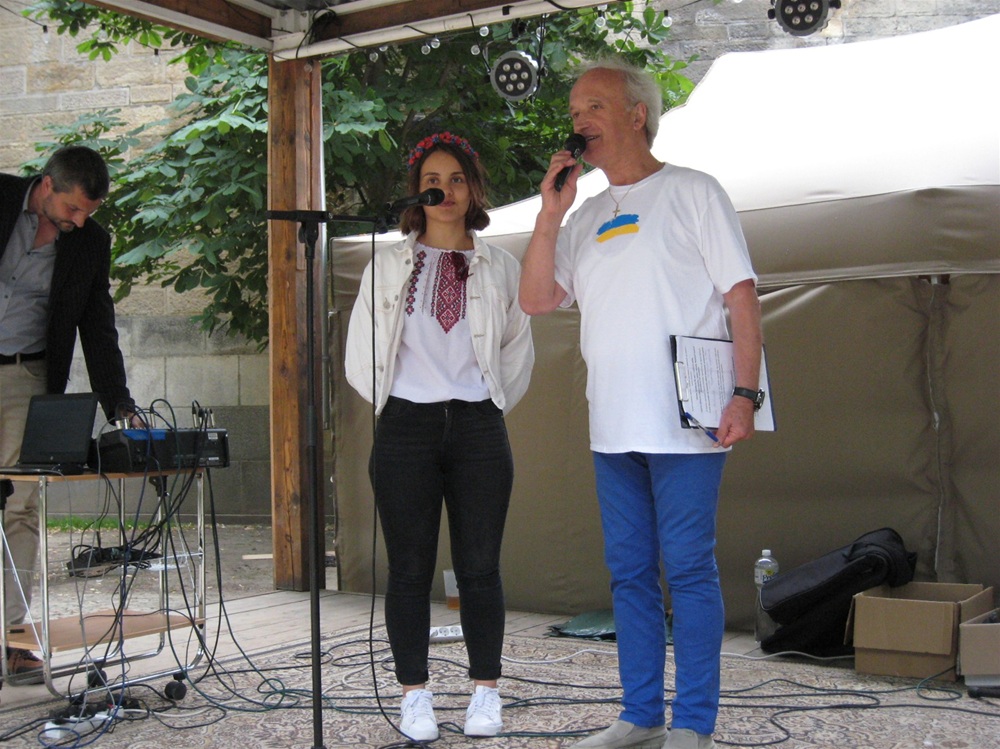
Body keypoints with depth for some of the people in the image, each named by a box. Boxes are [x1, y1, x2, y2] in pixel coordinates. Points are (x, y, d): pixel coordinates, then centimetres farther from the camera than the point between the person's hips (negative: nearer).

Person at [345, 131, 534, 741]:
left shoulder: (499, 267, 11)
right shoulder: (388, 264, 10)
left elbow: (519, 353, 15)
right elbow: (362, 352, 11)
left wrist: (487, 409, 10)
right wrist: (391, 404, 7)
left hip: (478, 427, 0)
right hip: (407, 424, 0)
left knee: (480, 567, 1)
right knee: (410, 569, 1)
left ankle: (486, 694, 10)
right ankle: (416, 696, 10)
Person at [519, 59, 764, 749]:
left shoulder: (693, 193, 1)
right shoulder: (586, 218, 17)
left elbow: (742, 296, -4)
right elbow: (537, 299, 11)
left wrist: (744, 393, -14)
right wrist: (549, 214, 1)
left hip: (686, 426, -6)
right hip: (613, 430, 6)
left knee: (688, 570, -4)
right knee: (630, 571, 10)